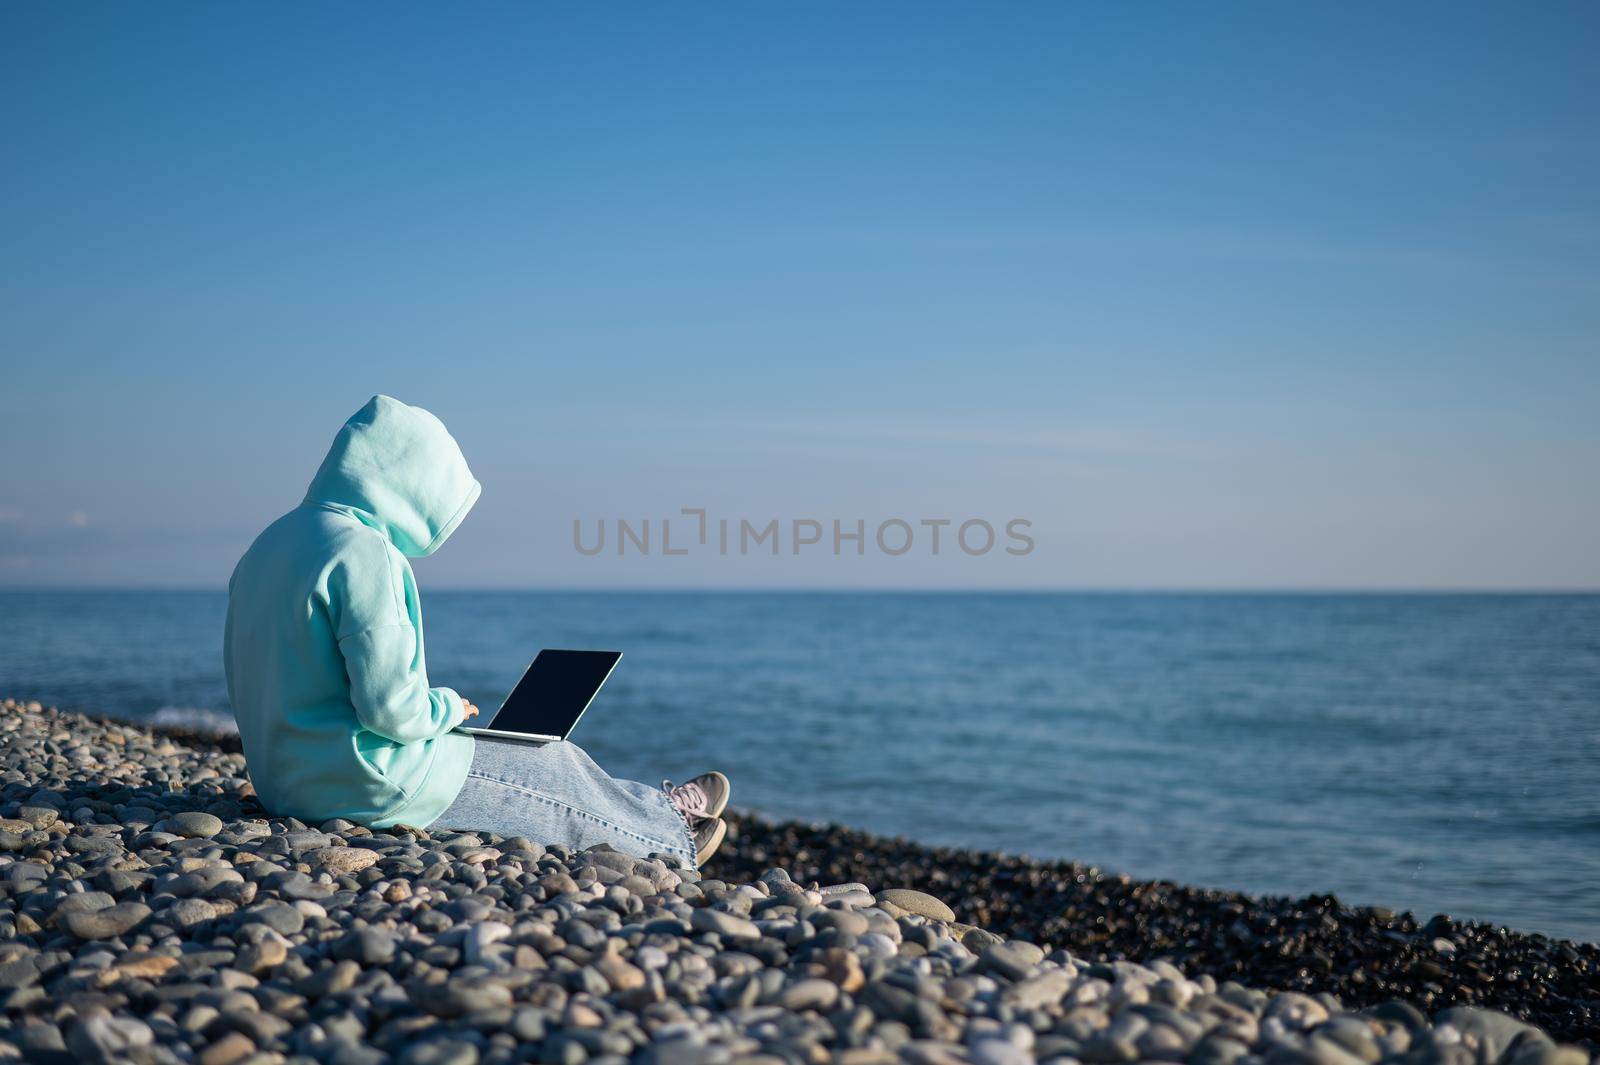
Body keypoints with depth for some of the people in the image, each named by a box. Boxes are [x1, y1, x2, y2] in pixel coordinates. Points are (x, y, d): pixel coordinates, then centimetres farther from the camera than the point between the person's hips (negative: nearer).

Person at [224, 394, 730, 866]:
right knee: (558, 768, 10)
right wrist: (448, 708, -5)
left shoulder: (271, 543, 9)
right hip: (372, 785, -9)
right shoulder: (363, 554, -22)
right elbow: (390, 706, -27)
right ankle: (670, 840, 32)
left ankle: (656, 812, 37)